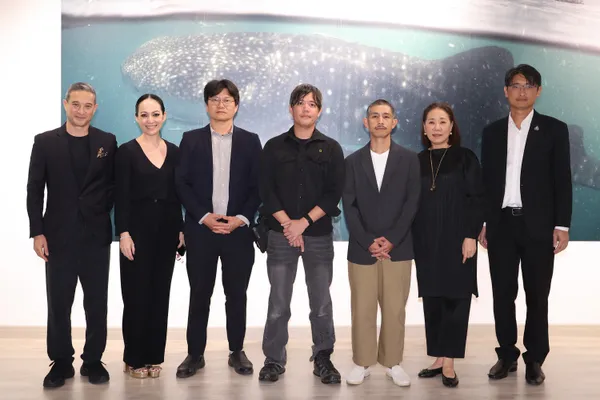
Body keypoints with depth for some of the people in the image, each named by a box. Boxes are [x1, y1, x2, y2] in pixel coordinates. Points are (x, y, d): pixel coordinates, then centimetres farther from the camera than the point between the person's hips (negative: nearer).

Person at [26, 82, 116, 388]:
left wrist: (105, 208, -9)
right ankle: (61, 362, 17)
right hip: (59, 235, 0)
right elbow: (34, 190, 0)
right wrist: (37, 232, -6)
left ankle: (93, 360, 18)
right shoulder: (45, 142, 3)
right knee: (58, 304, 5)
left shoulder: (107, 142, 5)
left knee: (96, 302, 6)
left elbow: (115, 185, 8)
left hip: (96, 235, 1)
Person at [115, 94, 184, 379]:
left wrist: (181, 229, 6)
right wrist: (123, 233, -15)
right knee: (136, 294, 0)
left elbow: (177, 195, 10)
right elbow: (121, 197, -8)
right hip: (137, 228, -4)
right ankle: (134, 358, 11)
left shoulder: (174, 152, 7)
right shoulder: (127, 151, -4)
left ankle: (154, 356, 17)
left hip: (167, 229, 4)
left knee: (160, 293, 8)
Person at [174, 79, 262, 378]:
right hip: (201, 229, 0)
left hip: (238, 230, 0)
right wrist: (204, 217, -11)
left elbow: (257, 186, 3)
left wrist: (241, 219, -10)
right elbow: (181, 184, 0)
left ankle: (237, 352, 19)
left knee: (236, 294, 7)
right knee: (199, 294, 5)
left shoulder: (250, 141, 7)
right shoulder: (191, 140, 6)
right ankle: (195, 354, 14)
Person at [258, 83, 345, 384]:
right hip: (281, 234, 0)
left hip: (319, 235, 0)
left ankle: (323, 359, 16)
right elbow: (266, 191, 0)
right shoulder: (274, 147, 6)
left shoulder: (331, 148, 5)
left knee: (321, 302, 4)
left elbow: (334, 193, -3)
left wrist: (304, 222, -12)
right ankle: (274, 360, 13)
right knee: (278, 302, 3)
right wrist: (288, 225, -11)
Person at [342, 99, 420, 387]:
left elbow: (412, 203, -2)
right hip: (361, 249, 1)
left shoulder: (408, 159, 4)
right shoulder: (353, 161, 6)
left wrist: (391, 240, -11)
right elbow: (349, 206, 0)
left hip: (398, 249, 0)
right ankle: (362, 362, 16)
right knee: (362, 310, 4)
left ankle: (393, 362, 17)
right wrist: (368, 242, -11)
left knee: (395, 309, 5)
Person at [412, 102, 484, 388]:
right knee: (432, 300, 6)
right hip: (426, 243, 3)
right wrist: (410, 239, 4)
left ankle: (449, 364, 5)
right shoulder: (417, 161, 8)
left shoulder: (466, 158, -1)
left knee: (455, 299, -1)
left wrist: (471, 236, -13)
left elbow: (476, 200, -5)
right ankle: (438, 359, 15)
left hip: (457, 241, -3)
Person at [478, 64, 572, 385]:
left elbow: (562, 181, -1)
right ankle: (507, 355, 18)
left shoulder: (554, 129, 1)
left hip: (538, 225, -2)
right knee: (503, 294, 6)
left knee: (537, 295, 5)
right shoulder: (492, 132, 9)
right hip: (501, 224, 2)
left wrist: (562, 226, -7)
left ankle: (535, 359, 15)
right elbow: (486, 181, 10)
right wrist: (482, 223, 6)